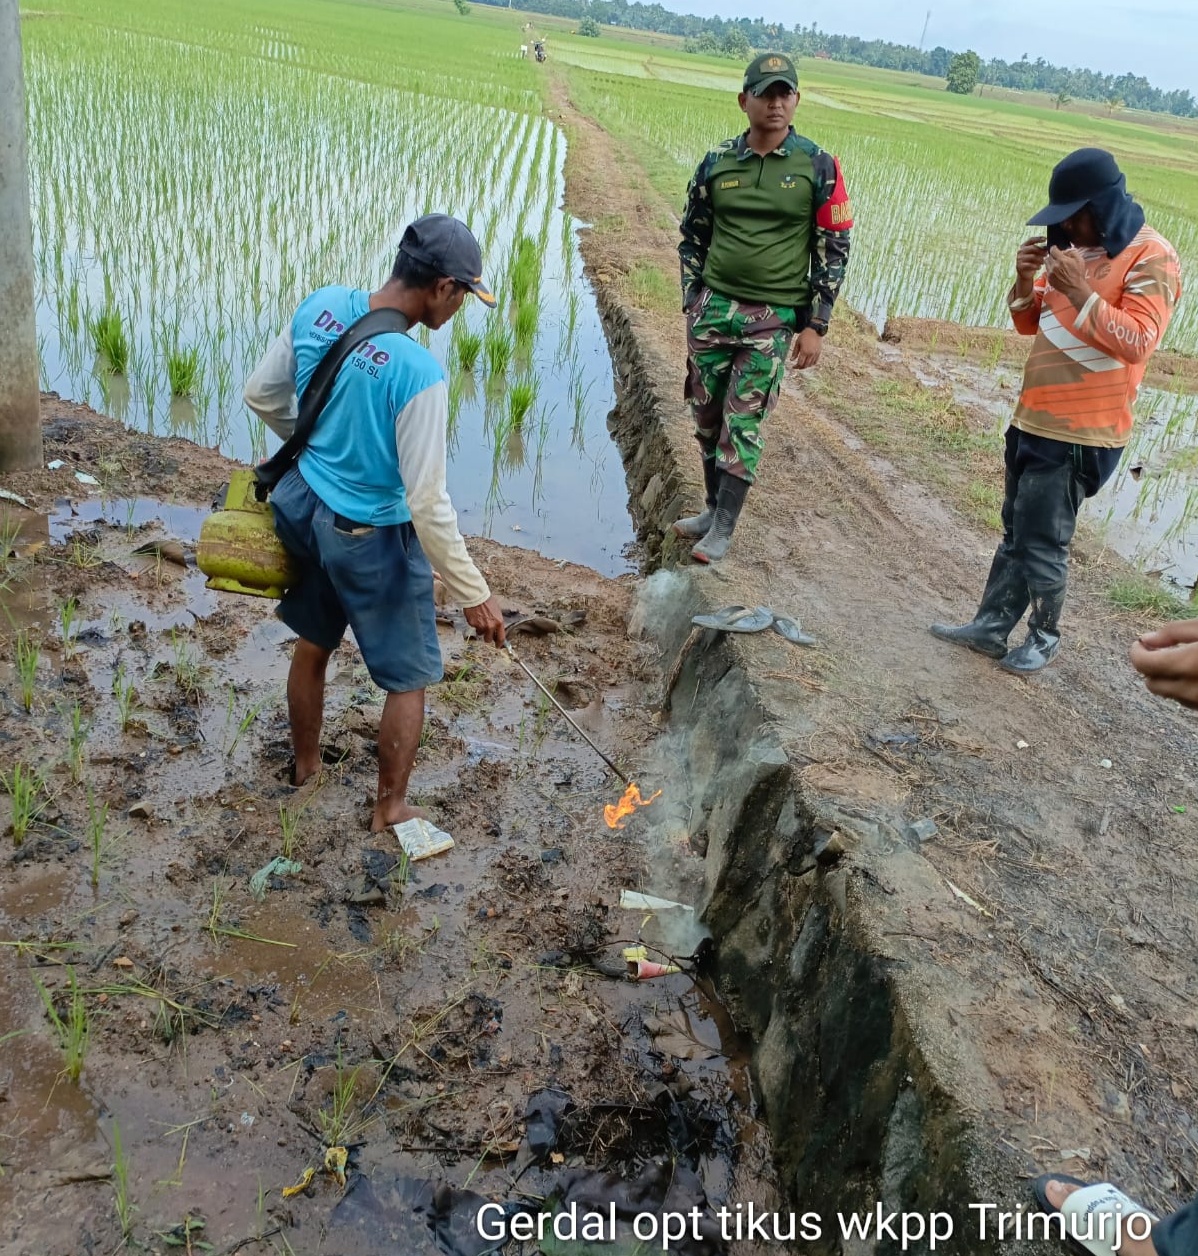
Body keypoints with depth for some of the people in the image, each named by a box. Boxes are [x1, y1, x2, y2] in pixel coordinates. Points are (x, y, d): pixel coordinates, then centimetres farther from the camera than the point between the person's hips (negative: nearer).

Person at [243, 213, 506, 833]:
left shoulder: (320, 305, -9)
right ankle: (391, 809, 29)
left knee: (313, 644, 28)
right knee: (407, 679, 14)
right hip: (371, 537, -7)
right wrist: (474, 594, -15)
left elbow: (261, 396, 4)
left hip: (300, 504, 8)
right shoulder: (418, 373, -29)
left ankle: (305, 765, 50)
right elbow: (427, 504, -26)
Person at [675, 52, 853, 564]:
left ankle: (723, 527, 3)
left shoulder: (818, 167, -2)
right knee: (707, 417, 9)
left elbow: (834, 249, -1)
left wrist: (815, 325, -6)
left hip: (774, 317, -3)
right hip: (713, 307, 3)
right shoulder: (716, 163, 4)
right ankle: (714, 507, 25)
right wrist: (692, 305, 6)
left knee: (744, 422, -4)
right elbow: (693, 239, 12)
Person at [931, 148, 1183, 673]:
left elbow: (1137, 343, -21)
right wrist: (1025, 281, -5)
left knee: (1042, 544, -1)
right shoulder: (1075, 246, 12)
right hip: (1033, 420, 8)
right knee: (1015, 534, 15)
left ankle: (1043, 639, 17)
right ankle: (990, 627, 24)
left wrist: (1080, 292, -25)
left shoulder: (1150, 258, -12)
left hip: (1079, 434, -8)